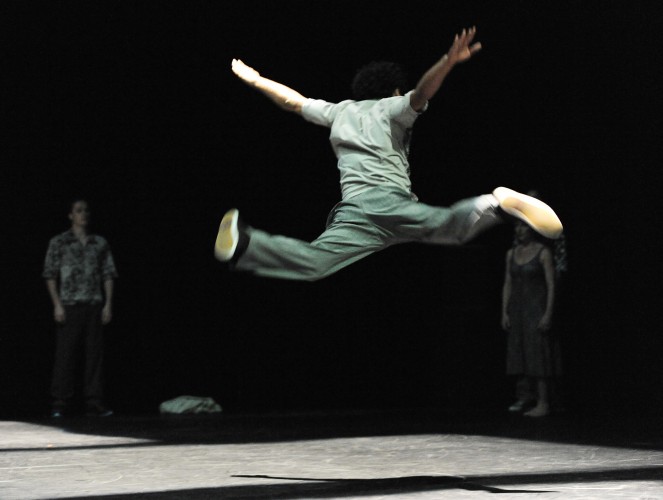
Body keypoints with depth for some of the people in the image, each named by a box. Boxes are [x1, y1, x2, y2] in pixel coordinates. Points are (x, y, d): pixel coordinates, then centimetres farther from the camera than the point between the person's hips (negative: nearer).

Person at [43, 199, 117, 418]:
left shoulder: (100, 243, 14)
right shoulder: (59, 242, 6)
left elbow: (108, 275, 12)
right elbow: (50, 275, 2)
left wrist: (108, 304, 3)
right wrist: (57, 305, -7)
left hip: (94, 305, 3)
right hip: (69, 306, -3)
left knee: (95, 354, 1)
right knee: (65, 355, -5)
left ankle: (94, 403, 4)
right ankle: (60, 404, -2)